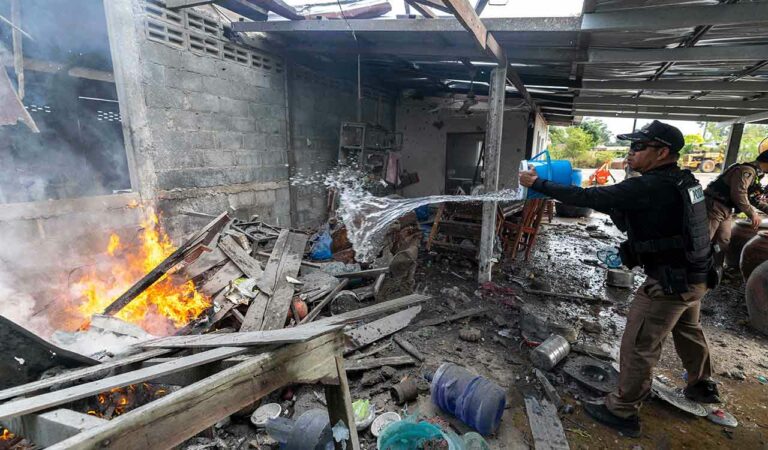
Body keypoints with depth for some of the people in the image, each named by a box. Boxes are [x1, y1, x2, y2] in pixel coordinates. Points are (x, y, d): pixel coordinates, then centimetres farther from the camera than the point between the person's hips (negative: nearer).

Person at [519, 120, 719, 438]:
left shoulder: (650, 187, -25)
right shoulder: (681, 181, 5)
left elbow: (590, 198, -27)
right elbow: (629, 222, 10)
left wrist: (538, 184, -22)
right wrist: (607, 197, -1)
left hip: (669, 283, -10)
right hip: (695, 276, 10)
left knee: (638, 347, 2)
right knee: (688, 331, 31)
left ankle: (622, 411, 17)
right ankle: (702, 387, 54)